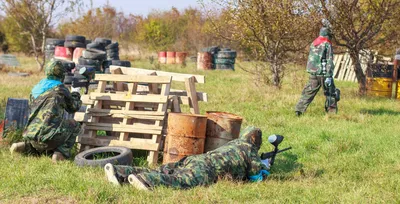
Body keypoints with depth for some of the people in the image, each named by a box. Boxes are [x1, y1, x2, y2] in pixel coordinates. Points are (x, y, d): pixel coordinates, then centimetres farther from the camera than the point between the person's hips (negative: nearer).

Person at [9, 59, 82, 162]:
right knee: (74, 125, 16)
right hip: (47, 136, -7)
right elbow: (74, 107, 15)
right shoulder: (60, 89, 0)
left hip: (30, 137, 7)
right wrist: (76, 97, 39)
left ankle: (23, 146, 12)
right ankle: (60, 153, 0)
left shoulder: (36, 88, 17)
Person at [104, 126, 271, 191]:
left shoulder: (233, 144, 38)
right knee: (184, 181, -32)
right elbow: (259, 171, 11)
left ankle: (120, 173, -22)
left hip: (196, 159, 8)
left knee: (162, 173, -6)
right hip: (207, 169, -8)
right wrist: (264, 166, 32)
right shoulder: (248, 149, 15)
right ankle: (144, 180, -59)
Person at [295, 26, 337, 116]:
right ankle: (331, 111, 5)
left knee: (308, 92, 8)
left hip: (313, 72, 6)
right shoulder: (327, 44, -7)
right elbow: (329, 61, -12)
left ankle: (299, 110, 3)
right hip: (323, 73, -6)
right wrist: (328, 76, -15)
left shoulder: (313, 44, 12)